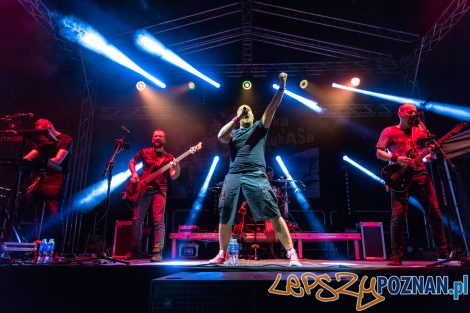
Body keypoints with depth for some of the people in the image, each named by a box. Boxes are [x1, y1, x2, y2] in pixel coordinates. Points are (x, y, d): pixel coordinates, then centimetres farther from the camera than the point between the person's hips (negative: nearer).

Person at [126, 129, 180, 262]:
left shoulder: (169, 157, 8)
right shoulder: (145, 152, 11)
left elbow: (173, 177, -1)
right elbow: (131, 163, 21)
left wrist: (176, 168, -22)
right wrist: (134, 174, 1)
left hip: (159, 191, -2)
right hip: (143, 189, 2)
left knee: (159, 221, -10)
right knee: (137, 220, 3)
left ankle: (157, 252, -7)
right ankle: (135, 249, 17)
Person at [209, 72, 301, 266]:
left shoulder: (259, 127, 16)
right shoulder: (233, 132, 20)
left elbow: (272, 108, 3)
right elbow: (220, 136, -2)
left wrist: (281, 88, -8)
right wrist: (237, 117, -1)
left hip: (256, 177, -2)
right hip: (233, 177, 3)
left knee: (274, 215, -9)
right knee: (225, 218, 8)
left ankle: (291, 254, -3)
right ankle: (222, 254, 26)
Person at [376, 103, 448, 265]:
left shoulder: (420, 131, 19)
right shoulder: (389, 131, 7)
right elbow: (379, 153, 0)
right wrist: (396, 159, -16)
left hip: (421, 175, 4)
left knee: (435, 213, 2)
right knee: (398, 216, -9)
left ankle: (443, 253, 15)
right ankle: (396, 256, -2)